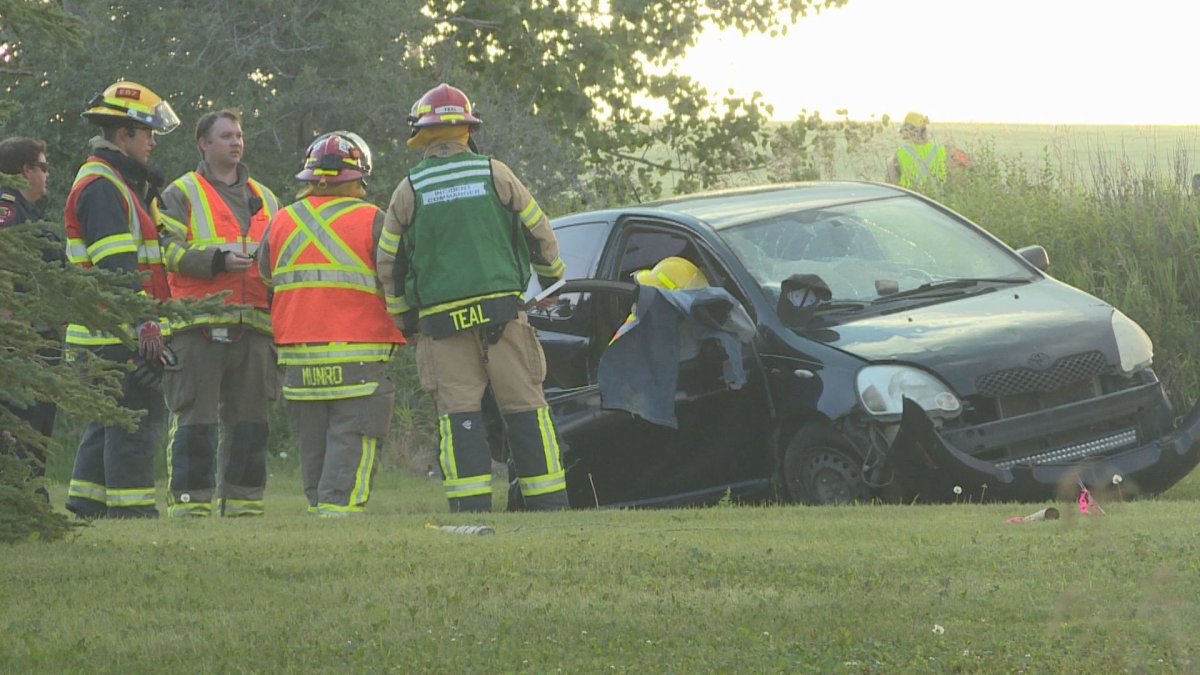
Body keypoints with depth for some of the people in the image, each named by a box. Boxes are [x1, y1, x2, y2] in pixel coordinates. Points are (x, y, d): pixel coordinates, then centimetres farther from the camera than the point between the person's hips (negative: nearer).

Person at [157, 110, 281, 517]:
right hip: (198, 326, -5)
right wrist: (220, 261, -18)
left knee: (249, 418, 5)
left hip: (253, 325, 5)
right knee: (195, 417, -6)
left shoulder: (264, 198, 23)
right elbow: (172, 250, -6)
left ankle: (243, 500, 9)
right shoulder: (182, 194, 7)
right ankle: (190, 500, -4)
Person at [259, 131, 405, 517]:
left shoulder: (280, 223, 8)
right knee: (352, 440, -5)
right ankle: (339, 505, -14)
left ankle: (317, 503, 15)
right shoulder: (371, 221, -5)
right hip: (358, 353, -4)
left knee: (313, 442, 13)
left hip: (298, 358, 4)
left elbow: (266, 278, 16)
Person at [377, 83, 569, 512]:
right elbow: (539, 233, 11)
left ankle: (471, 503, -10)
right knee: (524, 406, 3)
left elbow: (389, 266, 8)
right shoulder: (495, 174, 4)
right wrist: (554, 280, 30)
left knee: (459, 412, 0)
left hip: (442, 318, 0)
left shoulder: (408, 191, 5)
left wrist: (404, 322, 20)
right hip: (502, 311, 0)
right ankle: (548, 498, 2)